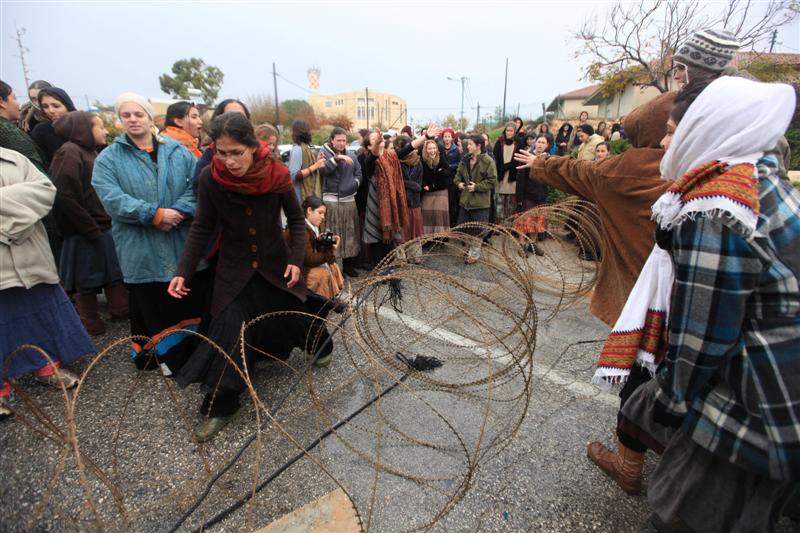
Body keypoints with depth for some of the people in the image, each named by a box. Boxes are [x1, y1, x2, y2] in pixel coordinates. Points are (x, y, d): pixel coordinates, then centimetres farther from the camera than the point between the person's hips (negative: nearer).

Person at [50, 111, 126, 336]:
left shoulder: (91, 152, 15)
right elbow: (65, 197, -19)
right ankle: (91, 323, 18)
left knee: (115, 274, 14)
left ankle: (121, 311, 25)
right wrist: (91, 230, -16)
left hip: (106, 228, 8)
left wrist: (110, 222, 7)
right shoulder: (70, 152, -12)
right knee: (87, 282, 6)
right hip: (86, 234, -8)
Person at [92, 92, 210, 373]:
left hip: (184, 245, 1)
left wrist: (178, 212, -18)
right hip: (141, 251, -1)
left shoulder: (178, 151, 8)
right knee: (151, 305, 8)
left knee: (192, 300, 8)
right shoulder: (108, 158, 4)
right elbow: (111, 199, -9)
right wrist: (155, 214, -20)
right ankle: (164, 355, 25)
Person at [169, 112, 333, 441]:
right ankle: (219, 404, 11)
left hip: (276, 264, 0)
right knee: (229, 330, -5)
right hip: (234, 269, 0)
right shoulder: (210, 178, -15)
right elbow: (202, 228, -5)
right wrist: (183, 271, -9)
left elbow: (296, 220, -5)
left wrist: (296, 259, -15)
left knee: (292, 314, 13)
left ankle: (320, 346, 46)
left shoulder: (277, 174, -16)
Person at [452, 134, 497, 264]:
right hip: (465, 199, 6)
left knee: (477, 230, 3)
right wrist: (458, 182, -4)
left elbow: (492, 181, -13)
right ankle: (469, 249, 32)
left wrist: (477, 186, -20)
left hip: (480, 201, -6)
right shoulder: (465, 159, 7)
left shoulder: (488, 161, -12)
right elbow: (458, 174, 17)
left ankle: (474, 254, 18)